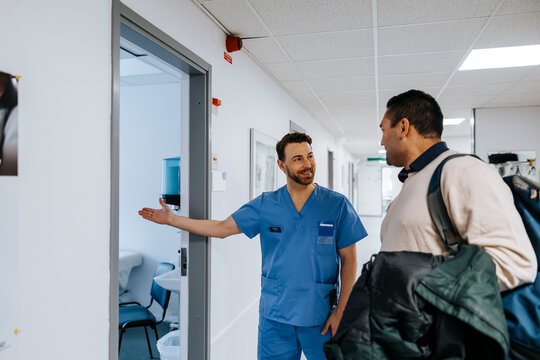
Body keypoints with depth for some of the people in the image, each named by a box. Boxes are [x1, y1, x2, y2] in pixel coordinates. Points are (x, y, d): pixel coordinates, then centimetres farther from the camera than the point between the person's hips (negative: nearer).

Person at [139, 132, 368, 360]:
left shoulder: (337, 204, -5)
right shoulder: (265, 204, 0)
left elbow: (348, 260, -3)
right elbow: (222, 228, 5)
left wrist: (340, 311, -7)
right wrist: (171, 219, 5)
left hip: (320, 316, -1)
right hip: (274, 315, 2)